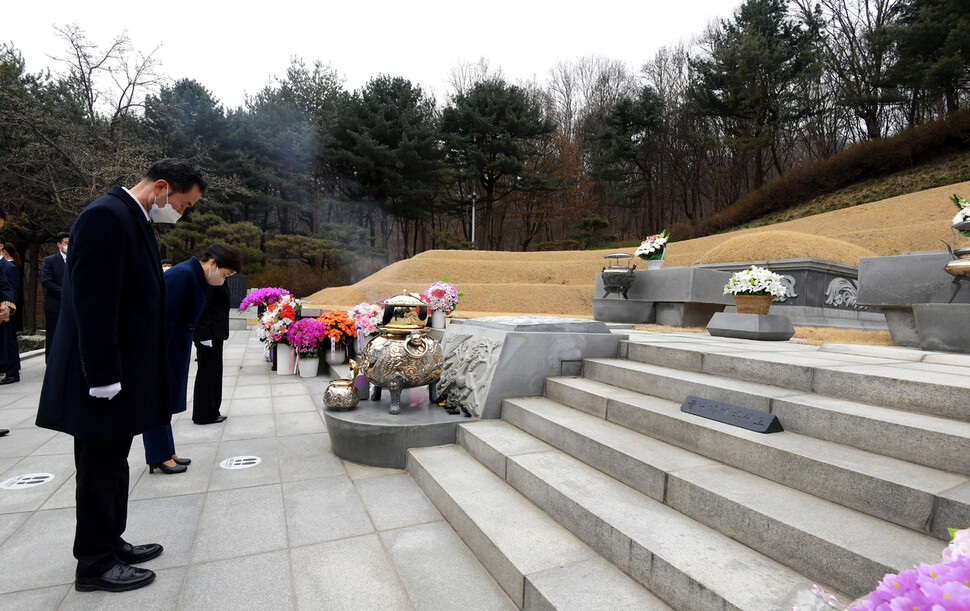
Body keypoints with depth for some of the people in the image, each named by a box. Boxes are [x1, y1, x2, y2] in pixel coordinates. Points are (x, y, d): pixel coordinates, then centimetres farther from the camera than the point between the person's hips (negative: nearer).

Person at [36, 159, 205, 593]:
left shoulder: (133, 219, 13)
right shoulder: (105, 216, -18)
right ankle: (95, 565, 21)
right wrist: (105, 378, -21)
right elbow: (93, 304, -23)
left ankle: (111, 543, 34)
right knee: (99, 471, 5)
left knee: (112, 467, 19)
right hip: (103, 378, -10)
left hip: (123, 373, 10)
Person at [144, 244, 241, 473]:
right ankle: (159, 457, 12)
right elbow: (165, 318, -23)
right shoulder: (182, 274, -22)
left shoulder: (195, 277, 8)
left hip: (173, 345, 10)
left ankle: (166, 453, 26)